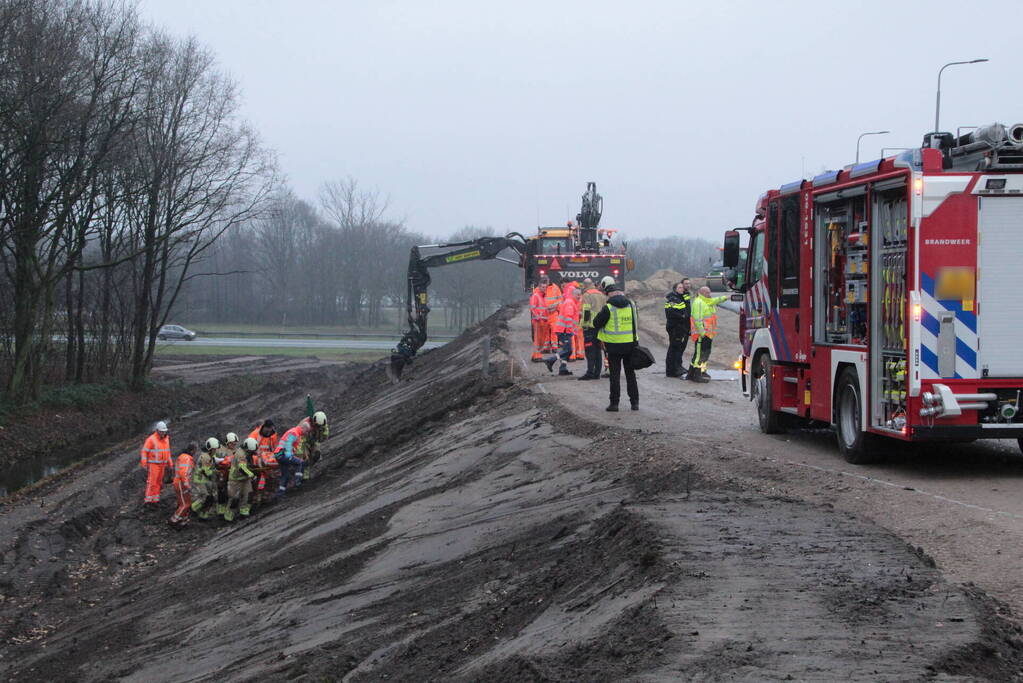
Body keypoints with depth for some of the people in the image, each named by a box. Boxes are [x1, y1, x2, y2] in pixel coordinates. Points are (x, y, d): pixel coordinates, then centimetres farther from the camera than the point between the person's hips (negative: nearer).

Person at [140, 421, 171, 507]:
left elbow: (167, 451, 18)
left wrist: (169, 463, 17)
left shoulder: (166, 439, 7)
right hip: (153, 464, -7)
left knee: (158, 482, 8)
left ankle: (154, 501, 14)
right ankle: (148, 501, -7)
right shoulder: (151, 439, -14)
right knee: (151, 482, -9)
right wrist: (144, 464, -19)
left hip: (162, 464, 7)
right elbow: (144, 451, -13)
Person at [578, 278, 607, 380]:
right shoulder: (602, 295, 15)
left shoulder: (586, 296, -7)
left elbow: (586, 311, -15)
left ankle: (590, 372, -12)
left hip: (590, 326, -7)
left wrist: (584, 323, -11)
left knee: (590, 350, -6)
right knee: (598, 350, 11)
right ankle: (597, 373, 11)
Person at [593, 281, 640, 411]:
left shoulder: (608, 308, -13)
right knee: (630, 373, 13)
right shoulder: (632, 305, 2)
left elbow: (596, 323, -5)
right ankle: (635, 402, 13)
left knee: (615, 374, 3)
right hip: (631, 344, 4)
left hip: (614, 345, -4)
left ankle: (614, 403, 2)